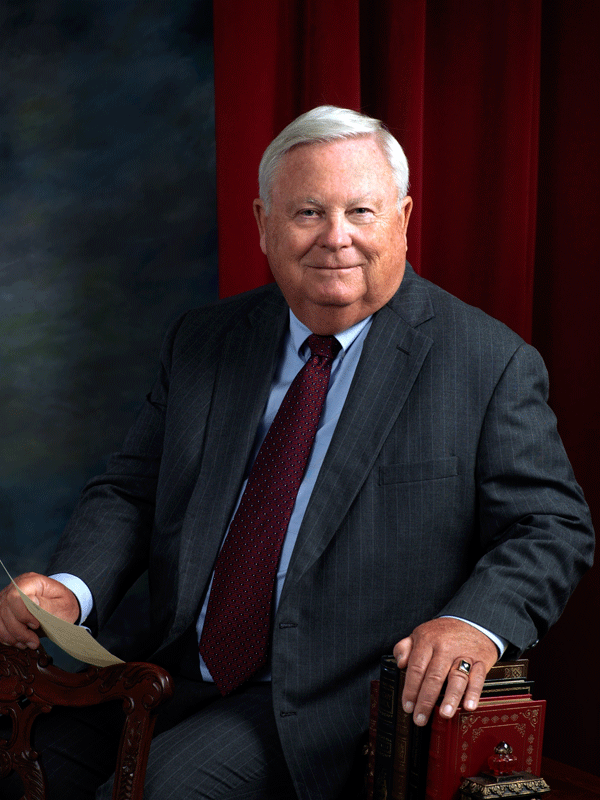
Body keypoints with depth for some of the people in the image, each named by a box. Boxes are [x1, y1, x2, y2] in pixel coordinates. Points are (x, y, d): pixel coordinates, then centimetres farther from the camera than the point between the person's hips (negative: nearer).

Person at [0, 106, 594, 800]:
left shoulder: (493, 365, -5)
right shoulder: (201, 343, 9)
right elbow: (130, 490, 11)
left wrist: (475, 622, -25)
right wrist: (70, 587, -10)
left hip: (335, 697, -4)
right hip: (180, 668, 5)